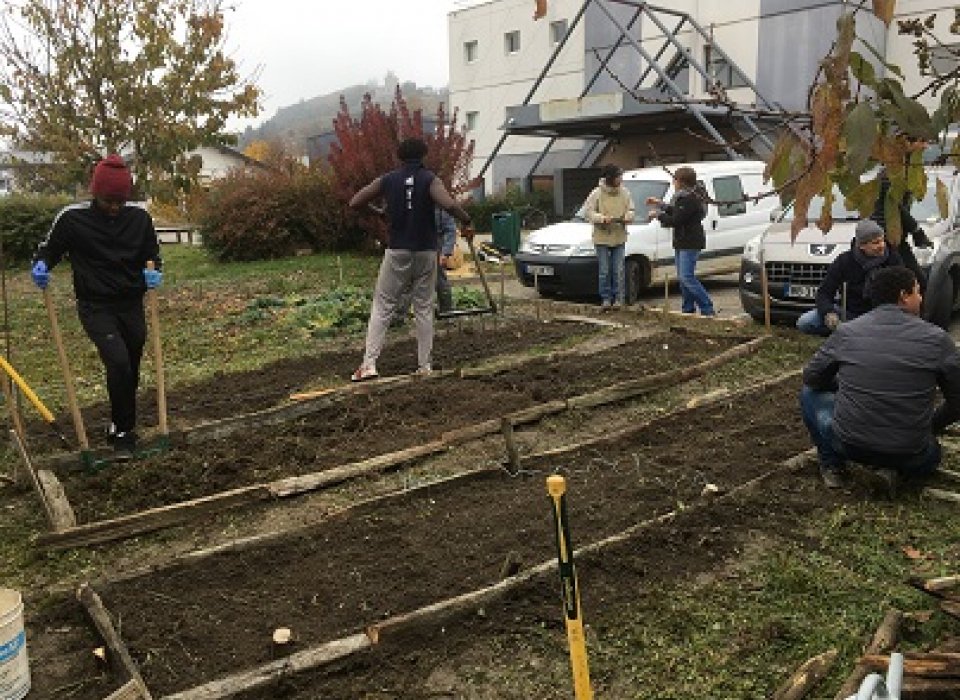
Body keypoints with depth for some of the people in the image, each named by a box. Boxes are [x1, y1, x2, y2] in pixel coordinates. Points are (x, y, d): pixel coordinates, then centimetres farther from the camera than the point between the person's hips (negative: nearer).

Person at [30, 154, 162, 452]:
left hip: (132, 305, 4)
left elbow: (153, 254, 9)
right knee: (118, 362, -22)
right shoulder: (72, 217, -10)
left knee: (131, 370, 12)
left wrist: (154, 272, -13)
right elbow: (49, 249, 3)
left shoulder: (139, 217, -4)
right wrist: (41, 266, -19)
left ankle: (120, 425, 35)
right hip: (95, 307, -3)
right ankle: (123, 430, -3)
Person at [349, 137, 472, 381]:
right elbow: (449, 204, -22)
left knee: (382, 306, 4)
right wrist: (466, 222, -7)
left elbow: (354, 203, 3)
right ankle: (424, 365, 10)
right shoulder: (429, 180, -4)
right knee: (424, 308, 9)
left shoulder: (388, 180, 2)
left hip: (397, 251, 0)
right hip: (425, 252, 0)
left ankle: (369, 364, -6)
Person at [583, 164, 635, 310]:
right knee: (604, 271, 2)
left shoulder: (624, 193, 4)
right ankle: (606, 299, 11)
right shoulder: (597, 193, -7)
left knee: (618, 271, 4)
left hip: (619, 238, 3)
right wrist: (603, 218, -22)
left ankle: (618, 299, 13)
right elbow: (588, 211, -7)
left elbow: (630, 209, 11)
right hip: (602, 238, -3)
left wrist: (628, 216, -11)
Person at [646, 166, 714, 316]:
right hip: (682, 243, 11)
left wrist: (658, 215, -9)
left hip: (690, 244, -11)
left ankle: (708, 309, -11)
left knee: (687, 277, -14)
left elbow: (675, 220, -22)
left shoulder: (690, 200, -19)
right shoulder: (683, 197, 14)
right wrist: (660, 204, 31)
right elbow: (675, 211, 30)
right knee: (682, 278, 12)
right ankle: (688, 309, 19)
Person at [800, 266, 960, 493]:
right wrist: (932, 425, 20)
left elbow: (811, 378, 9)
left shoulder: (846, 332, -4)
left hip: (848, 445, 0)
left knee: (810, 392, 23)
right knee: (931, 452, 36)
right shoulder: (937, 339, -7)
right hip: (908, 454, 1)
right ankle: (894, 469, 4)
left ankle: (832, 466, 9)